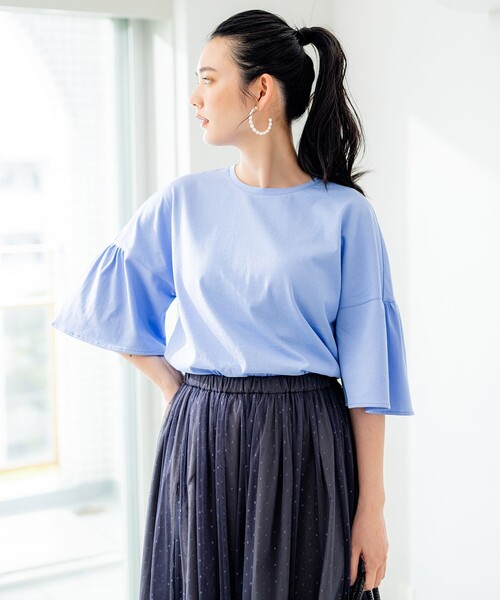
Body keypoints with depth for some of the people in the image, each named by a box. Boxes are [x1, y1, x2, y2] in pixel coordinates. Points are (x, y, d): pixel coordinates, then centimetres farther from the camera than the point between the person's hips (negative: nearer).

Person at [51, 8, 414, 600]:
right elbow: (109, 309, 12)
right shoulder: (183, 202, 2)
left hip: (306, 448, -2)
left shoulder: (344, 212, -5)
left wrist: (372, 505, -7)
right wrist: (177, 391, 8)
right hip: (200, 442, 3)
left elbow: (365, 371, -6)